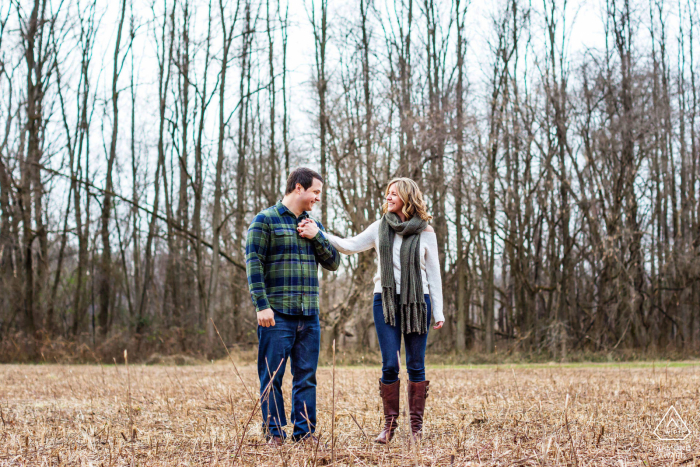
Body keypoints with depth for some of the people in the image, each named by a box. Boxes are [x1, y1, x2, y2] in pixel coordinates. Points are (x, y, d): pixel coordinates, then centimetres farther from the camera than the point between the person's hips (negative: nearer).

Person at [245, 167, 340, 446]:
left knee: (306, 377, 7)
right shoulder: (265, 220, -1)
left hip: (309, 316, 6)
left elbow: (333, 263, 14)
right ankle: (275, 433, 5)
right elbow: (253, 264, -8)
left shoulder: (313, 225, 18)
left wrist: (316, 237, -2)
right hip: (277, 314, -6)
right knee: (272, 377, -2)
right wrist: (262, 305, -16)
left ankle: (305, 432, 12)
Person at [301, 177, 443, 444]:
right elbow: (350, 246, 7)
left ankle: (416, 425, 11)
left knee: (415, 366, 2)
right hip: (386, 301, 1)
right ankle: (390, 423, 8)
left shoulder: (425, 233, 3)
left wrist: (438, 312, 1)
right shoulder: (380, 228, 8)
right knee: (389, 365, -3)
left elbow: (433, 274, 4)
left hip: (418, 301, -1)